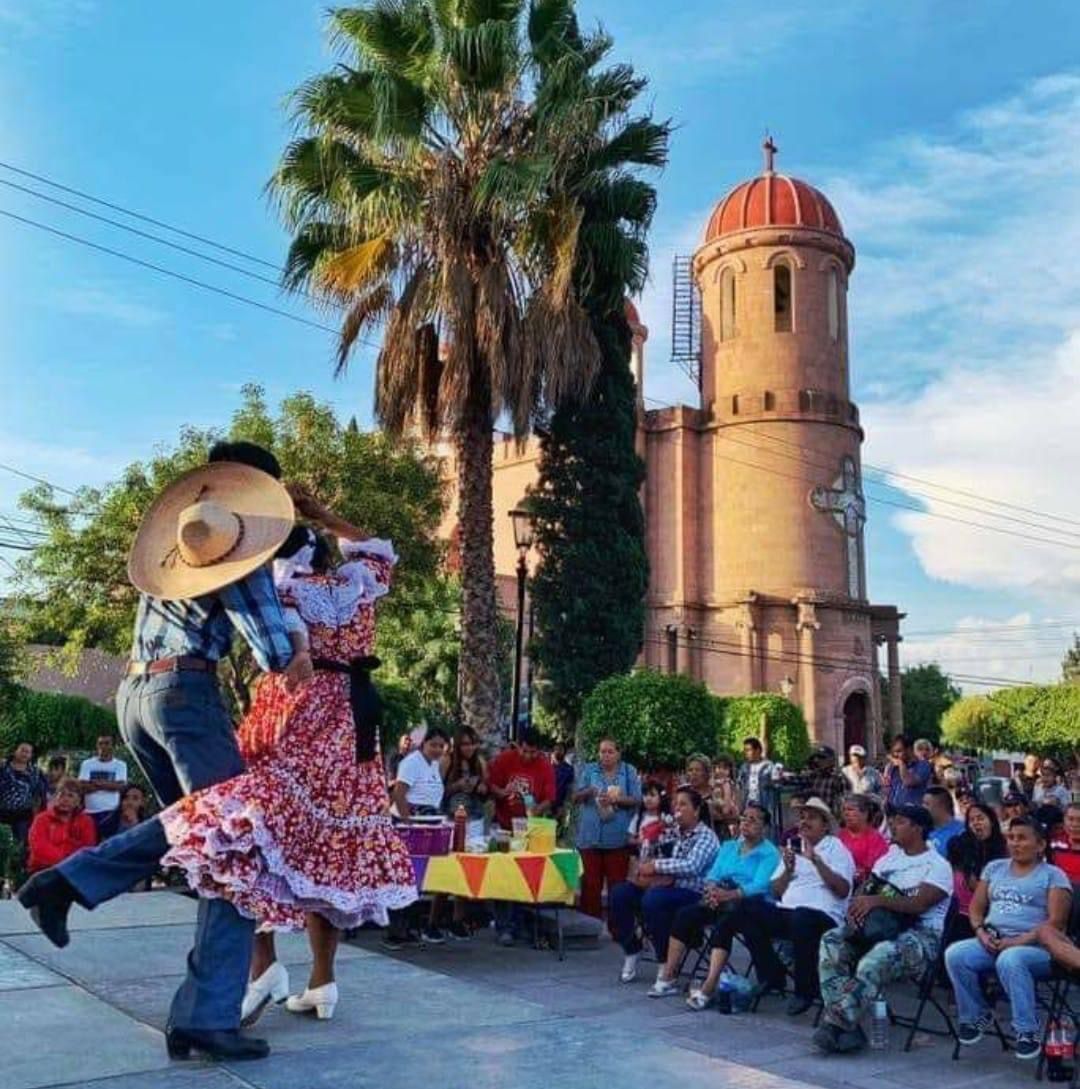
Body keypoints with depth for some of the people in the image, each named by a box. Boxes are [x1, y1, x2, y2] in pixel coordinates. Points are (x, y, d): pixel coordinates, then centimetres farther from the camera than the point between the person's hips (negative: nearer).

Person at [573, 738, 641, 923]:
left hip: (618, 837, -1)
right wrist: (588, 792, -19)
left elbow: (637, 800, -1)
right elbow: (575, 797, 3)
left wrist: (616, 799, -17)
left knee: (617, 884, 3)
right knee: (590, 883, 2)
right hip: (591, 836, 1)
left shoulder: (629, 771, 6)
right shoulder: (588, 770, 8)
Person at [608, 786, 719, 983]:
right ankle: (631, 950, 7)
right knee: (621, 892, -7)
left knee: (653, 898, -34)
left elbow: (692, 866, -23)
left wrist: (656, 865, -18)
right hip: (667, 886, 7)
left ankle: (666, 963, -20)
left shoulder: (706, 836, -6)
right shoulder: (674, 832, 14)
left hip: (692, 893, -7)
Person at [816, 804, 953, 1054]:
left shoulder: (938, 865, -1)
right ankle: (848, 1028, -24)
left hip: (921, 933, -6)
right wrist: (857, 907, -11)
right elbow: (865, 890, 13)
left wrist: (877, 900, -27)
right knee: (831, 942, -20)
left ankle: (835, 1024, -32)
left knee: (877, 957, -38)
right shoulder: (888, 858, 20)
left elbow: (919, 903, -17)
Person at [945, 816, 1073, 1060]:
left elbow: (1056, 921, -6)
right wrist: (981, 932, -3)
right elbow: (976, 907, 19)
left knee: (1009, 960, -39)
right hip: (991, 942, 5)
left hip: (1036, 947, -5)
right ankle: (975, 1016, -3)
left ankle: (1027, 1031, -23)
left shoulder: (1053, 875, 6)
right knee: (955, 954, -24)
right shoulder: (995, 867, 21)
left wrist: (1018, 941, -17)